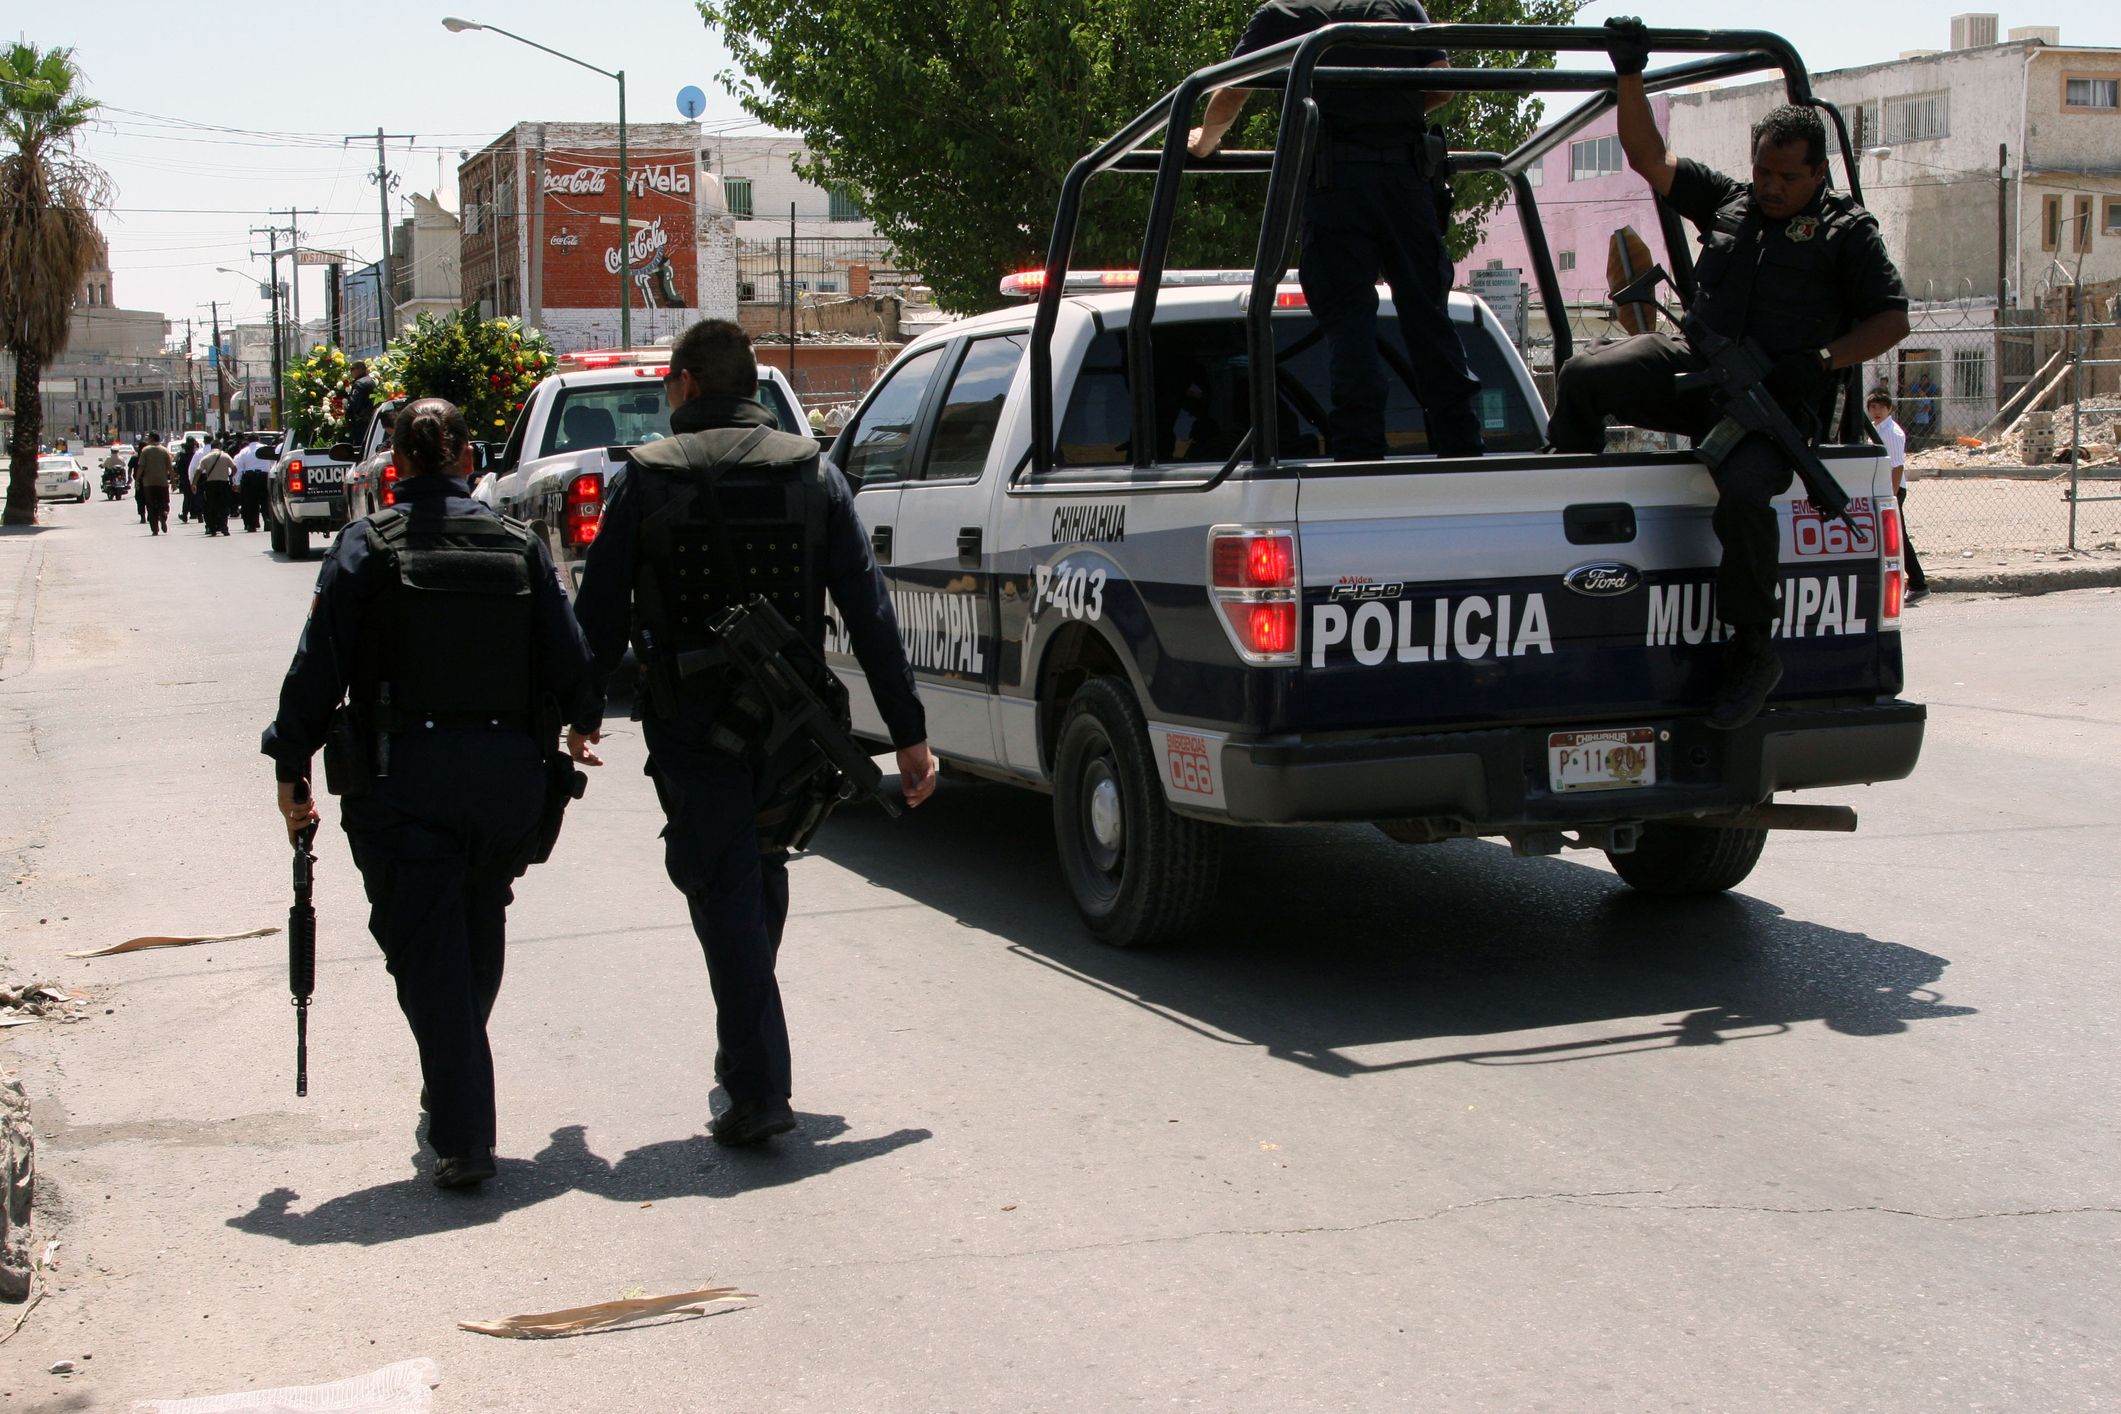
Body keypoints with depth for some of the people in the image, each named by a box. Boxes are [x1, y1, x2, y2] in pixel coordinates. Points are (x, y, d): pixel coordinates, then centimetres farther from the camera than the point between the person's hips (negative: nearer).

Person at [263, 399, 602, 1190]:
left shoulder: (367, 546, -4)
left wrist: (291, 771, 2)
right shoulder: (518, 545, 4)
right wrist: (573, 728, 24)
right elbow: (571, 667, 4)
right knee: (478, 944, 21)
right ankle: (455, 1090, 38)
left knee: (427, 954, -1)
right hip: (505, 775, 4)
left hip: (403, 782, -3)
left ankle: (463, 1139, -6)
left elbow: (318, 671, -7)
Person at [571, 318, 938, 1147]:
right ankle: (748, 1055, 35)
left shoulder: (649, 481, -4)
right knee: (762, 880, 21)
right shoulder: (813, 473, 2)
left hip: (691, 731, -3)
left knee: (723, 893, 0)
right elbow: (869, 610, -2)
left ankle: (758, 1088, -7)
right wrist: (908, 731, 0)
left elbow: (600, 612, 0)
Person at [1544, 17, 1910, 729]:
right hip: (1697, 370, 5)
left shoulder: (1847, 230, 7)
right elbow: (1649, 157, 18)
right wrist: (1630, 75, 8)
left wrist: (1823, 359, -11)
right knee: (1585, 376, -18)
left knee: (1743, 492, -34)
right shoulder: (1727, 202, 18)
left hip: (1776, 401, -5)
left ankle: (1753, 652, -17)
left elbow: (1893, 318, 5)